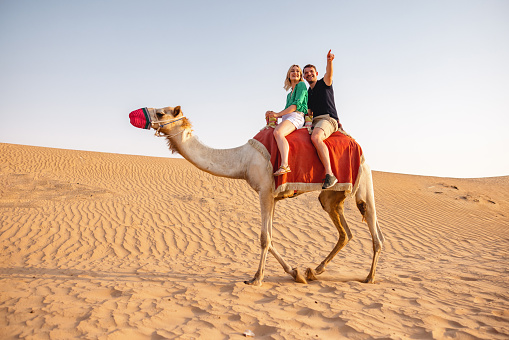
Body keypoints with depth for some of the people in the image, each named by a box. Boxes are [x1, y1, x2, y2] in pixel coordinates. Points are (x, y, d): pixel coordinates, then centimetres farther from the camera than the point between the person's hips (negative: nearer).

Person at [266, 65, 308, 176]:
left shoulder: (301, 85, 5)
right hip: (287, 117, 9)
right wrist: (272, 114, 8)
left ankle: (284, 165, -49)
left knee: (278, 132, -36)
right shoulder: (289, 94, 29)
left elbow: (297, 104, -8)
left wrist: (278, 114, -7)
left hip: (296, 117, -9)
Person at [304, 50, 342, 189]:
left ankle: (329, 174, -44)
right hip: (314, 122, 8)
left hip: (328, 119, -8)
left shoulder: (324, 83, 7)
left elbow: (329, 73, -16)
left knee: (315, 137, -37)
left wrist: (329, 61, -38)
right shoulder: (308, 93, 26)